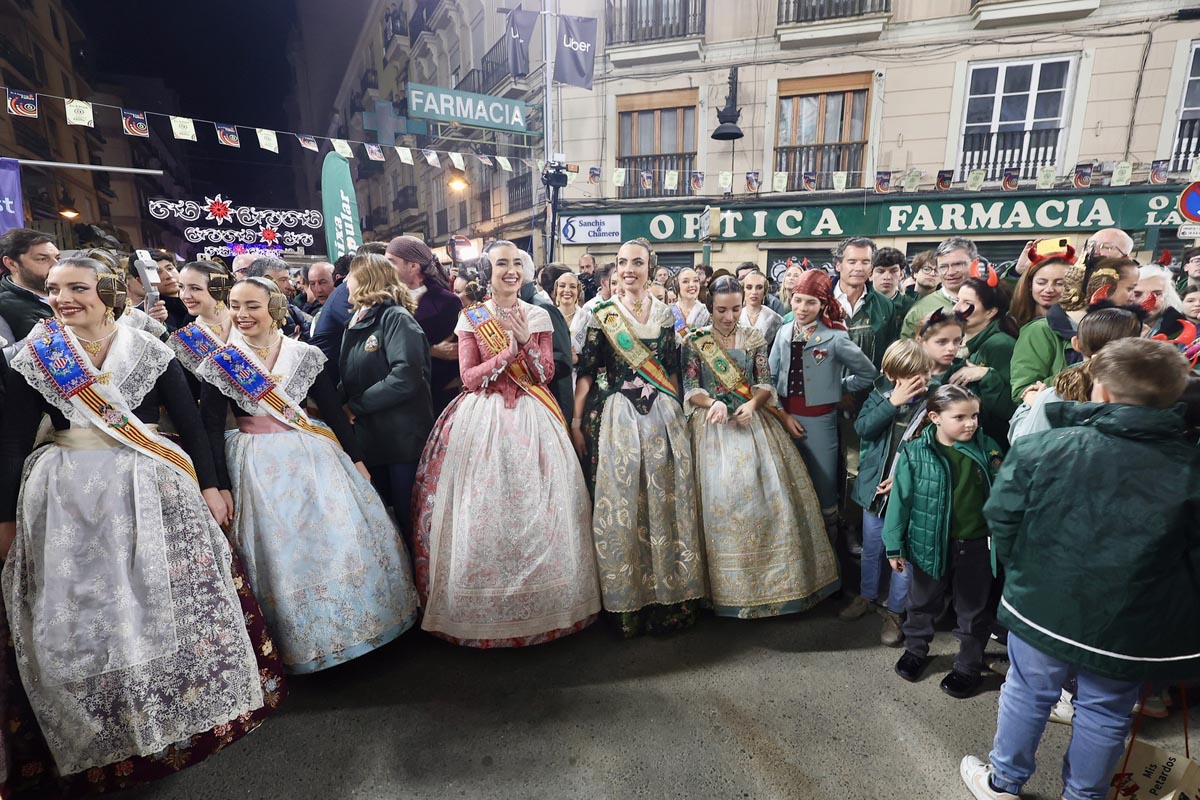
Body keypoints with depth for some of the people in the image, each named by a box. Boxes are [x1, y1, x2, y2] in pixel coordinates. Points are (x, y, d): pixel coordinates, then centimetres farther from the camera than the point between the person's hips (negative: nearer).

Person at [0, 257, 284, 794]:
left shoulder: (149, 351, 0)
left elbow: (191, 423, 0)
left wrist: (209, 485, -2)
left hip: (151, 489, -1)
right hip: (68, 498, 1)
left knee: (172, 595, 5)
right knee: (82, 612, 7)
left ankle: (198, 698, 25)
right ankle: (102, 731, 27)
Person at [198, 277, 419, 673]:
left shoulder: (306, 355, 1)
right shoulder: (219, 364, -1)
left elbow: (333, 411, 3)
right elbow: (211, 429, -2)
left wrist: (356, 458, 3)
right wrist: (220, 486, -7)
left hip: (313, 457, 1)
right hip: (257, 468, -1)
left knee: (342, 537, 3)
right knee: (280, 550, 3)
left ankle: (356, 622, 26)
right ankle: (299, 641, 24)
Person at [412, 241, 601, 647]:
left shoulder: (538, 316, 8)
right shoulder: (471, 318, 5)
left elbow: (546, 374, 2)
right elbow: (469, 377, -2)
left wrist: (526, 340, -12)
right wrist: (507, 353, -13)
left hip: (531, 419, 1)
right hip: (483, 419, -1)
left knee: (536, 508, 1)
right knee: (482, 510, 0)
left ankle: (540, 603, 18)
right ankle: (485, 609, 17)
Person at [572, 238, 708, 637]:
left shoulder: (665, 314, 10)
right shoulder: (602, 313, 1)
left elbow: (672, 369, 14)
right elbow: (586, 370, -2)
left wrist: (677, 413, 10)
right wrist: (576, 420, -8)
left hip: (664, 415, 3)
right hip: (618, 416, -3)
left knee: (666, 499, 5)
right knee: (621, 502, 0)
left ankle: (670, 594, 21)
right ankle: (629, 599, 16)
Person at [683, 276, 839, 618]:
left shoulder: (754, 338, 9)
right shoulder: (695, 340, 2)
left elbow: (766, 384, 4)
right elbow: (690, 389, -2)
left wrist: (752, 403, -16)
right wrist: (713, 402, -20)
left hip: (753, 422, 2)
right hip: (714, 426, -2)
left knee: (769, 493, -2)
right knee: (723, 496, -7)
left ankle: (776, 576, 15)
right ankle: (732, 584, 8)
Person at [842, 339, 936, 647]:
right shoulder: (880, 393, -4)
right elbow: (862, 427, -13)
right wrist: (893, 402, -22)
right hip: (875, 485, 3)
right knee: (872, 549, 20)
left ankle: (895, 611, 28)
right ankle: (868, 596, 41)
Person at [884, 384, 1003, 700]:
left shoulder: (986, 448, -7)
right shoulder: (915, 452, -14)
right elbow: (901, 499, -9)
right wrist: (894, 545, -5)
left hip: (975, 544, 2)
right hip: (929, 542, -1)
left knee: (973, 609, 17)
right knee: (922, 602, 19)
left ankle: (969, 665, 37)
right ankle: (915, 649, 42)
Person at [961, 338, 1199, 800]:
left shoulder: (1042, 447, -16)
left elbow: (1002, 519, -9)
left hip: (1043, 608, 0)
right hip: (1131, 628, 1)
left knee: (1027, 696, 19)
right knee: (1105, 715, 21)